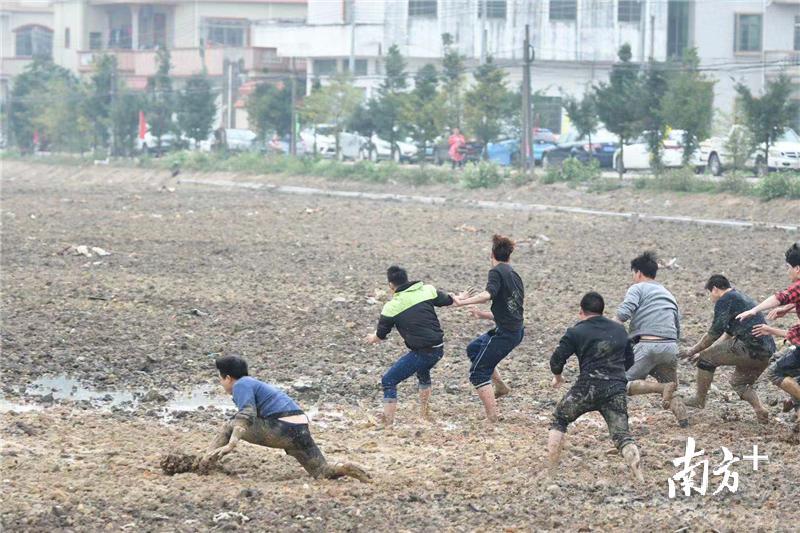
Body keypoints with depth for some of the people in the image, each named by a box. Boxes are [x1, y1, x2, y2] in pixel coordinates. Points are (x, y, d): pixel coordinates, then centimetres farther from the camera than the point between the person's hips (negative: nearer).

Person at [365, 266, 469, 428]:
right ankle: (425, 416, 44)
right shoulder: (428, 290, 1)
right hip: (439, 349, 6)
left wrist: (372, 338, 30)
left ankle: (388, 425, -8)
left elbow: (381, 335, 6)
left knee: (388, 382, 2)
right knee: (423, 372, 37)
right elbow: (449, 300, 18)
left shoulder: (391, 307, -8)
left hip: (421, 352, -6)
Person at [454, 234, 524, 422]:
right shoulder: (515, 276, 16)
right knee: (473, 349, 27)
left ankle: (492, 419, -9)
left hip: (504, 333, -8)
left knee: (478, 373, -2)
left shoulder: (497, 271, -9)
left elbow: (488, 294, -29)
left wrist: (462, 301, -31)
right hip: (516, 330, 8)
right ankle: (501, 386, 22)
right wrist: (483, 315, 32)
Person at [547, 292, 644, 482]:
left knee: (559, 421, 17)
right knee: (621, 434, 1)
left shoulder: (576, 332, 2)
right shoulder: (620, 330, 17)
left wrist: (557, 377, 20)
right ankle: (639, 477, -19)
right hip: (616, 390, 3)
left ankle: (550, 472, 12)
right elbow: (629, 361, 23)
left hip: (588, 387, -3)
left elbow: (556, 360, 0)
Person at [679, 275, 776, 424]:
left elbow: (714, 333, -5)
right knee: (738, 382, 28)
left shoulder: (725, 300, -2)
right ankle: (760, 411, 8)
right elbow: (728, 333, 34)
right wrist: (704, 351, 35)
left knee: (706, 359, 6)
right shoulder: (742, 298, 28)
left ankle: (699, 399, 14)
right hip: (767, 353, 9)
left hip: (749, 348, -9)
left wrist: (694, 350, 9)